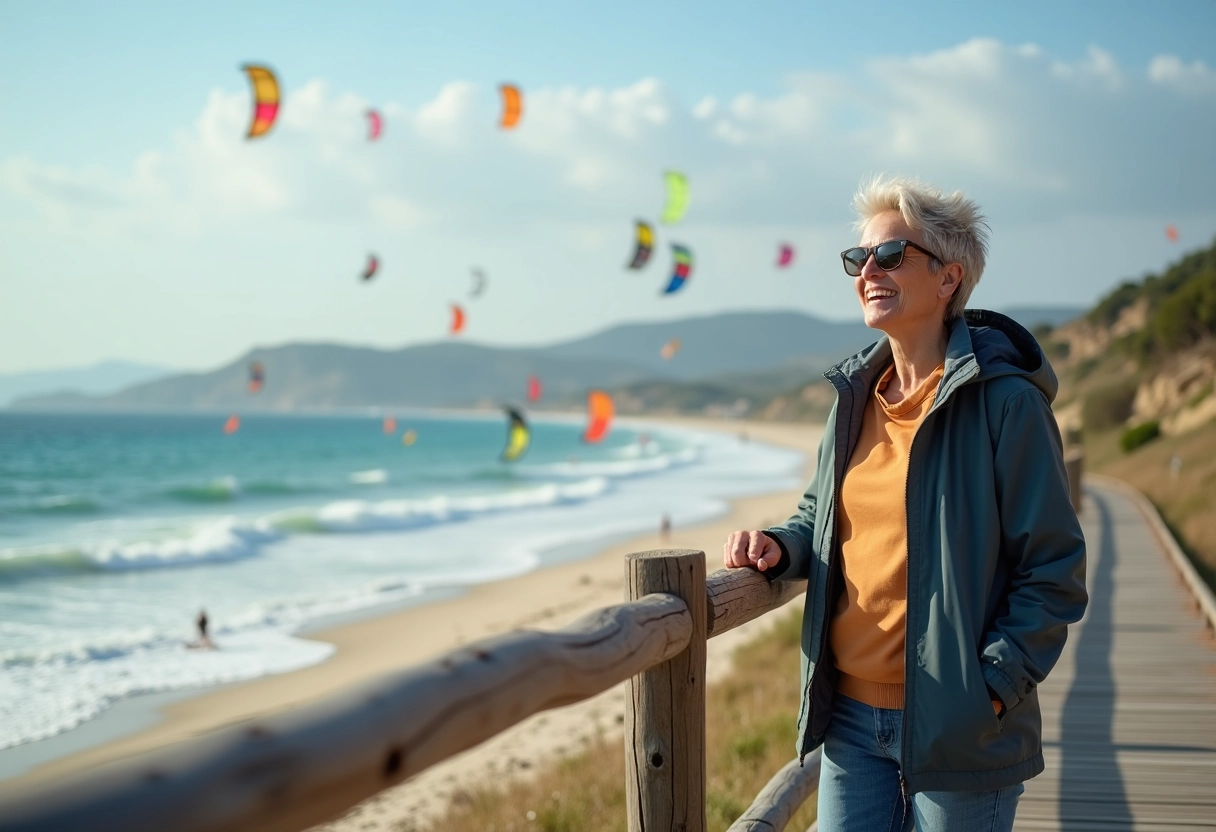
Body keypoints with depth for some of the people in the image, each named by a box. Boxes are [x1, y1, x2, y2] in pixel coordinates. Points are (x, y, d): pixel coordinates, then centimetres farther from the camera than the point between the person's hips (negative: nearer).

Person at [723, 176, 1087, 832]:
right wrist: (779, 547, 1)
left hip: (957, 728, -6)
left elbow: (1054, 569, -11)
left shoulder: (1004, 401, -11)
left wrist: (992, 685, -16)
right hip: (849, 714, 6)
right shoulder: (855, 397, 8)